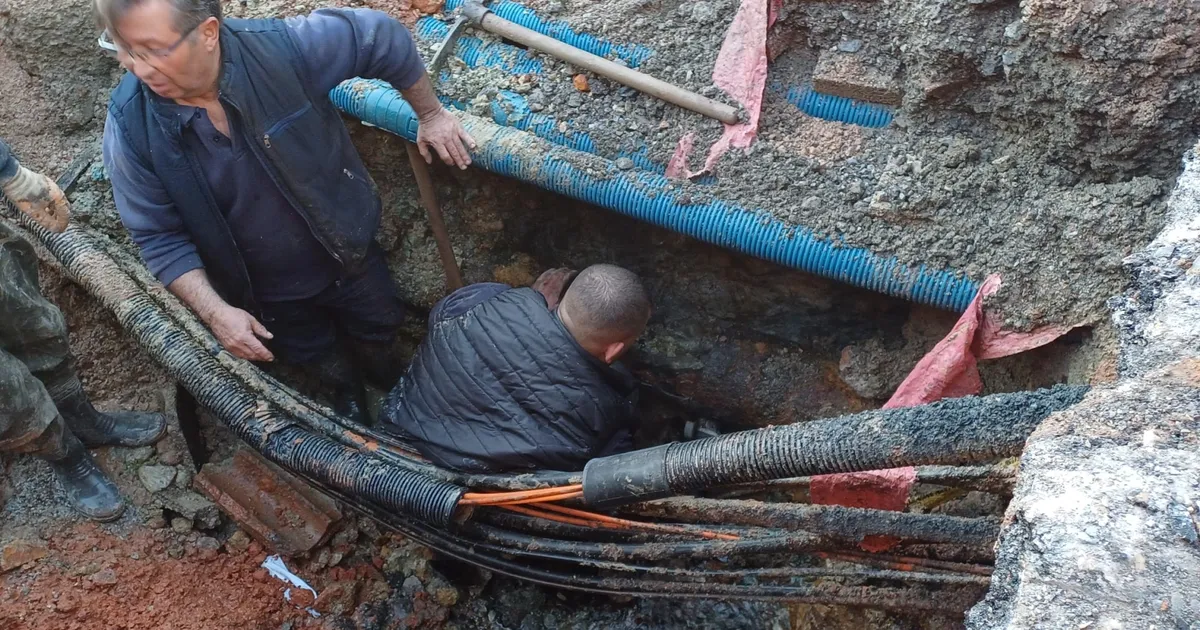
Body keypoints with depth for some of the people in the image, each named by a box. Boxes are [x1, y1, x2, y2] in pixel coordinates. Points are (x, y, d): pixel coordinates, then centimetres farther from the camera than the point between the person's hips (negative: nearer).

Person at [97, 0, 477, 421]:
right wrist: (216, 312, -26)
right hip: (265, 293, 1)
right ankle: (345, 388, 63)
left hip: (346, 252, 0)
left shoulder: (283, 47, -31)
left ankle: (387, 379, 62)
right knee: (312, 355, 27)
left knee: (378, 329, 26)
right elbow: (160, 237, -17)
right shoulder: (130, 126, -26)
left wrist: (431, 115, -5)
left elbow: (385, 39, -15)